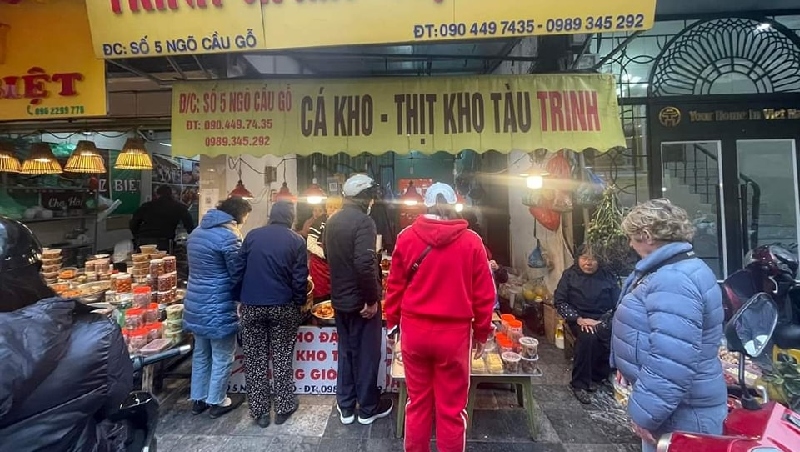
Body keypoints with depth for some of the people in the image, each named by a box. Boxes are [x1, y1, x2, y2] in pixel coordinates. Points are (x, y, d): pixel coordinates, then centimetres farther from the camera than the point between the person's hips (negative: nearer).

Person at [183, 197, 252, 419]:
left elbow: (200, 268, 15)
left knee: (201, 353, 21)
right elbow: (239, 274, -15)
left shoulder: (196, 232, 10)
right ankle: (217, 402, 23)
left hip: (195, 303, 9)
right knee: (222, 356, 9)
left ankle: (198, 399, 34)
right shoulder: (229, 236, -19)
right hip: (218, 306, -9)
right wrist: (240, 299, 2)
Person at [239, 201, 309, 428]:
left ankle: (259, 410, 22)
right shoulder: (296, 240, -5)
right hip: (283, 307, -1)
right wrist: (299, 305, 4)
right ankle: (284, 407, 22)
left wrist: (242, 299, 16)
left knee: (255, 359, 12)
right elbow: (300, 278, -8)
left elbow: (240, 270, 6)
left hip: (251, 305, 2)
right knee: (282, 358, 11)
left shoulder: (252, 236, 2)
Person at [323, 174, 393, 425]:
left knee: (346, 351, 19)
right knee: (367, 354, 9)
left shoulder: (332, 221, 7)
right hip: (360, 300, -8)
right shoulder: (363, 221, -19)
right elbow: (365, 264, -28)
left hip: (339, 298, 8)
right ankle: (368, 409, 26)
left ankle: (345, 407, 32)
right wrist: (372, 299, -19)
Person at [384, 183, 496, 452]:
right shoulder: (472, 242, -7)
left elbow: (395, 286, 1)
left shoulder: (407, 237, -4)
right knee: (452, 408, 15)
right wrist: (482, 332, 11)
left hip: (414, 330, 2)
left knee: (418, 402, 19)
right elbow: (484, 295, -2)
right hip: (454, 333, -1)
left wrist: (391, 321, 14)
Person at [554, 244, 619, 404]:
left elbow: (618, 303, -1)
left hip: (603, 319, 2)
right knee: (587, 337, -33)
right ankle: (579, 384, -17)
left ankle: (597, 375, -3)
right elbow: (559, 301, -3)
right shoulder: (569, 275, 2)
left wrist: (604, 321, -18)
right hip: (579, 319, -2)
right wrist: (578, 319, -16)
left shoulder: (607, 276, 6)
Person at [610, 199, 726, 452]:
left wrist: (646, 414, -25)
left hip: (682, 413, -9)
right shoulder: (668, 271, 7)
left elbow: (671, 363, -33)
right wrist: (627, 367, 22)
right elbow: (646, 329, 18)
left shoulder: (674, 282, -29)